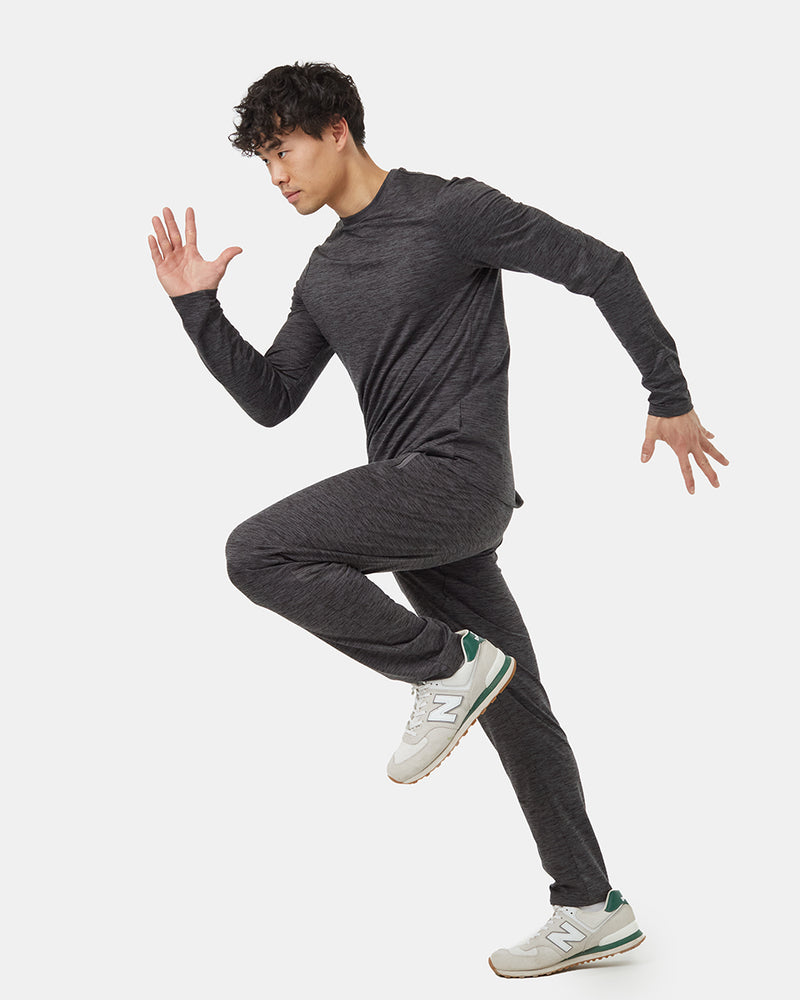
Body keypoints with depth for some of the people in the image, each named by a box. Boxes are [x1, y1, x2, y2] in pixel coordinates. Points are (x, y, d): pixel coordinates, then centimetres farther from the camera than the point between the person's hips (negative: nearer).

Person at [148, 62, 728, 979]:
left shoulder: (451, 211, -6)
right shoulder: (325, 275, 17)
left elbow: (601, 268, -4)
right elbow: (270, 399, 17)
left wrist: (670, 397, -3)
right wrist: (196, 307, 7)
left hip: (457, 477, -8)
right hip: (412, 499, 8)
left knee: (256, 552, -18)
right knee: (512, 702, 11)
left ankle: (448, 668, -7)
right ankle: (591, 910, 21)